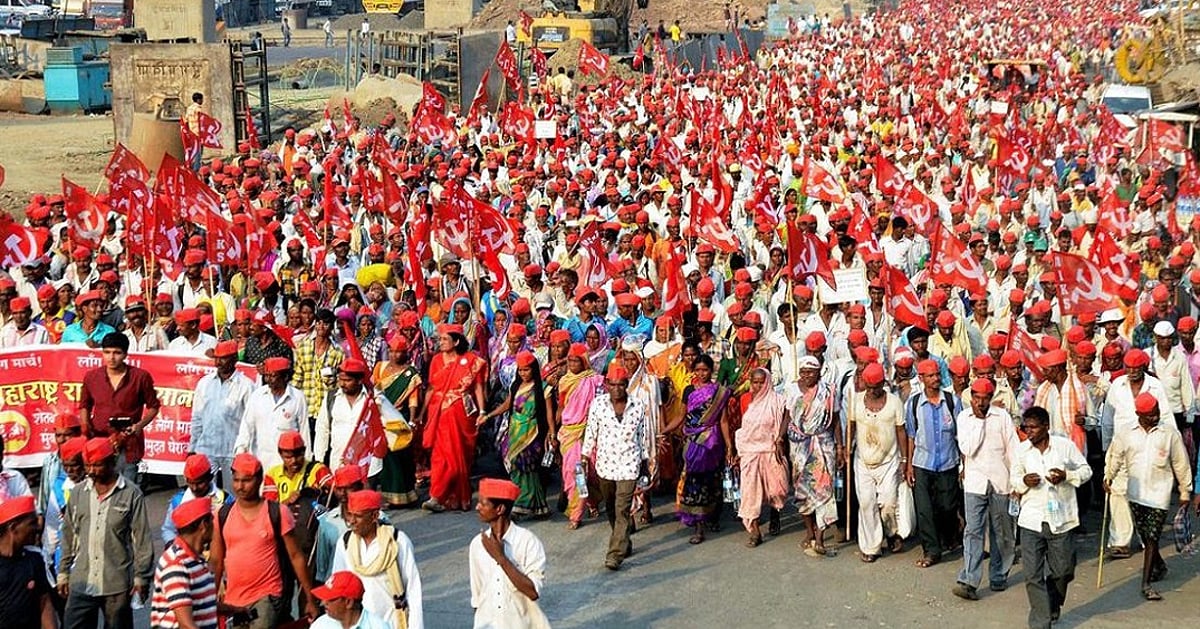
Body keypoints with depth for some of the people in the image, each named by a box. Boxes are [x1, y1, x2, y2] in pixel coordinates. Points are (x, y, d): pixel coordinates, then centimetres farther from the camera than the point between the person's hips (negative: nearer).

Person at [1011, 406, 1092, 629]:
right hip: (1031, 521, 1)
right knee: (1033, 575, -3)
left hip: (1061, 520, -1)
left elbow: (1085, 470, 4)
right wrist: (1023, 481, -11)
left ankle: (1053, 604, 42)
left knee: (1062, 570, 11)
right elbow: (1013, 478, 12)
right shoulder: (1021, 450, 2)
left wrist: (1066, 475, -15)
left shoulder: (1065, 445, -4)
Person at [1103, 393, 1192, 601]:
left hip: (1159, 494, -2)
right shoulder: (1125, 435, 2)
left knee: (1151, 538, -7)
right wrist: (1108, 477, -2)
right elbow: (1114, 457, 11)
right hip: (1135, 494, 2)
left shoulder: (1170, 434, 0)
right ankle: (1159, 566, 39)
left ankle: (1146, 585, -6)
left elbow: (1181, 464, 7)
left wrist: (1185, 491, 10)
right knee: (1145, 537, 12)